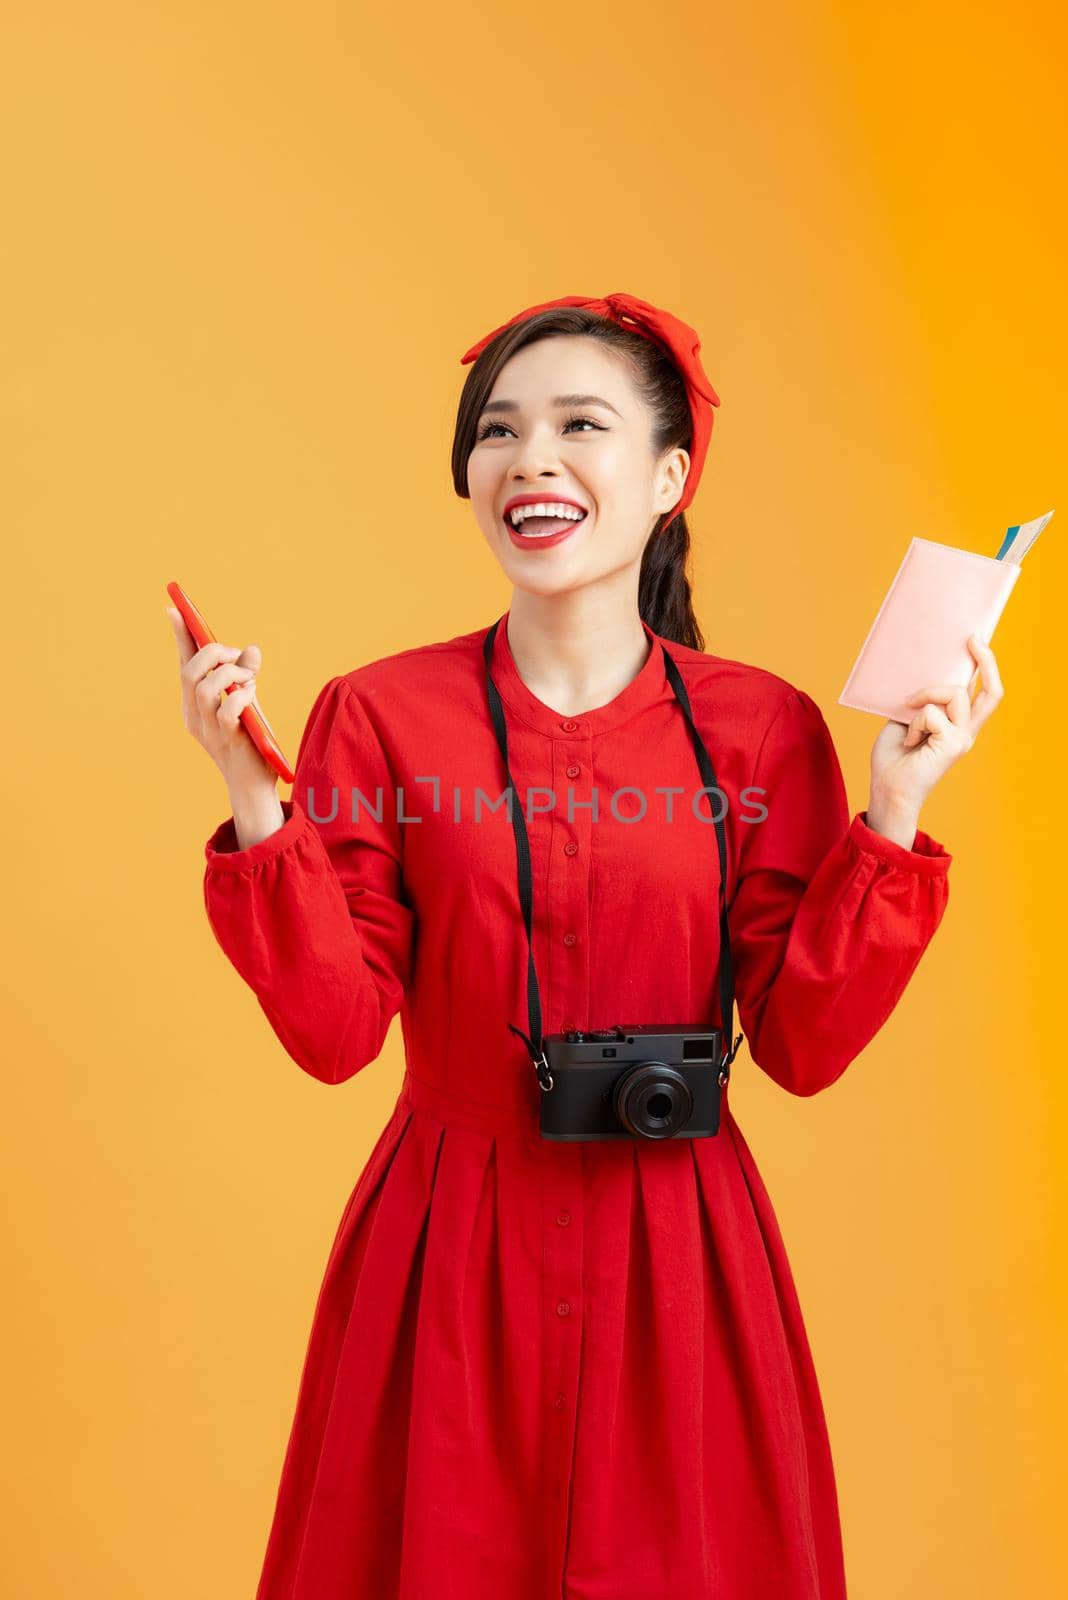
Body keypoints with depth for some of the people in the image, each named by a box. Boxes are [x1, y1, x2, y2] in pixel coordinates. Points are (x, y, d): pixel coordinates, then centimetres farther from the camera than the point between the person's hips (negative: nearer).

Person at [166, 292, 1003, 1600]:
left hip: (677, 1260, 1)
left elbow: (804, 1045, -7)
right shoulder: (380, 715, -7)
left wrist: (891, 813, -14)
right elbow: (335, 1031, -10)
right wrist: (255, 798, -18)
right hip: (448, 1257, 0)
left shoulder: (762, 728, -5)